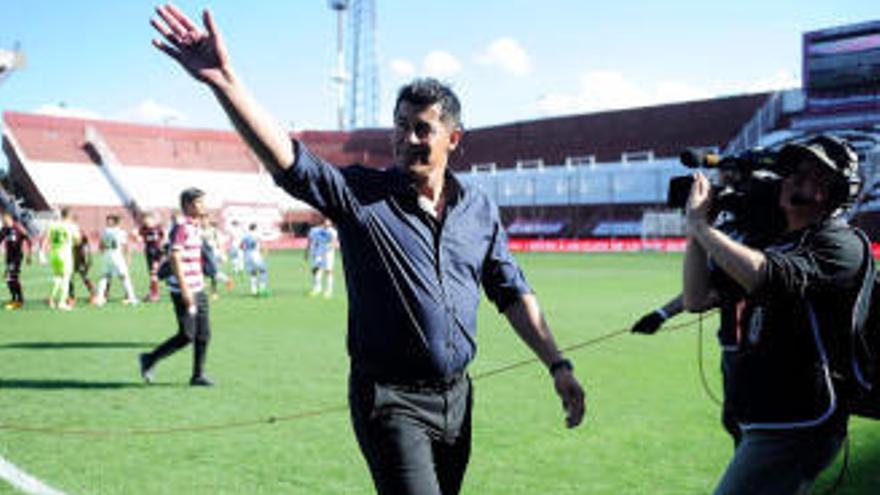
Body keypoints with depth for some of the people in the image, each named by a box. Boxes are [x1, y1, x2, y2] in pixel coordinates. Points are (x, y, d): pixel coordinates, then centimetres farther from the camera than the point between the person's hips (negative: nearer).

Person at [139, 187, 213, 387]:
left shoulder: (197, 226, 14)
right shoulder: (181, 226, -14)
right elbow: (175, 258, -20)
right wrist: (184, 289, -24)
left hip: (197, 289, 9)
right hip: (183, 291, -9)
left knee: (203, 334, 7)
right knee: (187, 336, -5)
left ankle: (198, 375, 14)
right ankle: (150, 359, 12)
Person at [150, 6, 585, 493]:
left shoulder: (480, 209, 7)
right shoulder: (361, 194, -6)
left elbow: (513, 293, 13)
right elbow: (287, 159, -21)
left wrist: (558, 365, 7)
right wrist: (224, 80, -34)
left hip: (455, 397, 5)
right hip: (390, 401, -5)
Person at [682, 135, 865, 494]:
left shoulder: (841, 244, -9)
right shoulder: (765, 241, 15)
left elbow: (765, 276, -28)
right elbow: (697, 299, 8)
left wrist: (701, 226, -19)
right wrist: (695, 229, -2)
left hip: (796, 428, -8)